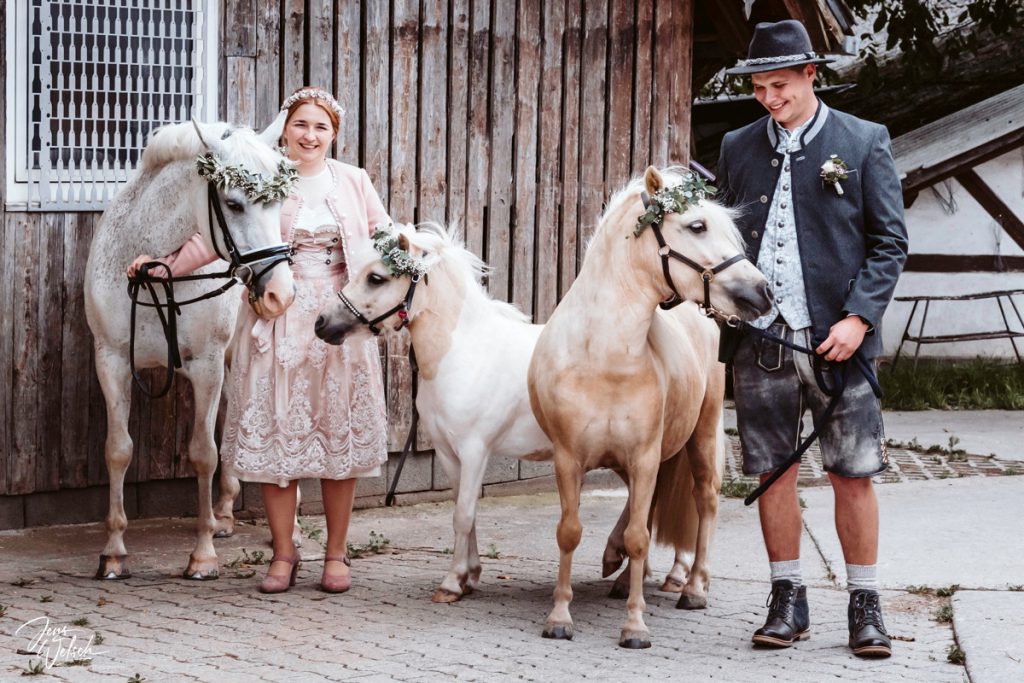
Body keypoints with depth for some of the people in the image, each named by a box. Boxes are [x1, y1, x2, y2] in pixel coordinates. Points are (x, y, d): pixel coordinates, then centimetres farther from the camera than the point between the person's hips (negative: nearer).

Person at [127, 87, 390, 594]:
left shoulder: (353, 182, 7)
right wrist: (166, 265, -12)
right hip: (277, 326, -1)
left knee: (340, 434, 3)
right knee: (274, 433, 0)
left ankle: (336, 554, 14)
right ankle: (283, 554, 11)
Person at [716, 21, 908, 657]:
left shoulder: (864, 142, 2)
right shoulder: (738, 147, 12)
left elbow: (890, 240, 0)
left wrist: (859, 317, -11)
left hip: (837, 338, -3)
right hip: (761, 337, 3)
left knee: (853, 475, 0)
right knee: (773, 471, 5)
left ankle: (865, 606, 9)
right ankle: (788, 603, 15)